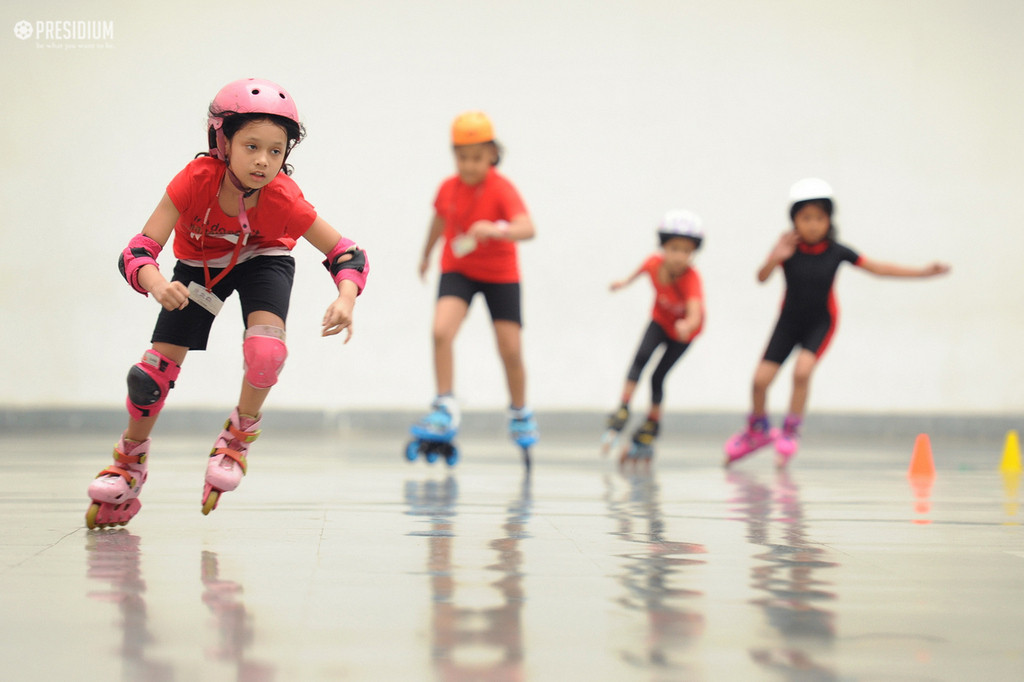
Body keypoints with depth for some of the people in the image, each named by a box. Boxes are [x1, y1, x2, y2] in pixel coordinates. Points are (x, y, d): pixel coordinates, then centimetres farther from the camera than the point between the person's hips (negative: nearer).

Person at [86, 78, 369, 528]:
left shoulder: (283, 199, -35)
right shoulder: (196, 180, -37)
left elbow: (347, 254, -26)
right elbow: (137, 253, -37)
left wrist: (346, 298, -47)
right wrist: (157, 285, -59)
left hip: (263, 260, -1)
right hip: (201, 264, 1)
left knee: (266, 348, -29)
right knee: (160, 362, -5)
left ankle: (241, 433, 2)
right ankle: (130, 463, 22)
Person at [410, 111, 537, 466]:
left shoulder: (502, 189, -22)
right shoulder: (448, 188, -9)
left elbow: (527, 229, -39)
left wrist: (496, 230, -58)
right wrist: (426, 255, 29)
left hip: (500, 273, -2)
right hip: (458, 270, 2)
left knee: (511, 350, -1)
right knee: (441, 331, -22)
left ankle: (520, 414, 26)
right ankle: (445, 412, -12)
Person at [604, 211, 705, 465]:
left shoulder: (692, 279, -41)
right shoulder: (655, 263, -28)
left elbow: (695, 315, -56)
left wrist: (686, 326, -78)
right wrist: (627, 281, 18)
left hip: (684, 331, -3)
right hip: (661, 320, 3)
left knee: (658, 377, 1)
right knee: (641, 357, -21)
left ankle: (650, 428, 22)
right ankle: (623, 411, -14)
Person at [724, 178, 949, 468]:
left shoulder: (836, 252, -16)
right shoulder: (788, 249, -18)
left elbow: (878, 268, -10)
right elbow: (761, 278, -31)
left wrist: (923, 272, -13)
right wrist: (774, 259, -51)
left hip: (821, 323, -1)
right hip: (789, 321, 1)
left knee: (802, 371, -24)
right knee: (761, 378, -4)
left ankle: (790, 433, -4)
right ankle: (757, 430, 25)